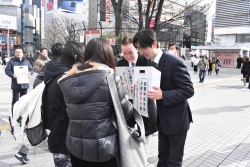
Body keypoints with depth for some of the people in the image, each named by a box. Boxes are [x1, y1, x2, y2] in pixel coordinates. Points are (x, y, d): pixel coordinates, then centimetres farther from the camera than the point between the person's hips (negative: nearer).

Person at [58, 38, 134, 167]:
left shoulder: (69, 77, 0)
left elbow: (71, 110, 9)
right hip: (103, 147, -4)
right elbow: (126, 112, -9)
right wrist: (122, 93, 11)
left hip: (75, 145, 5)